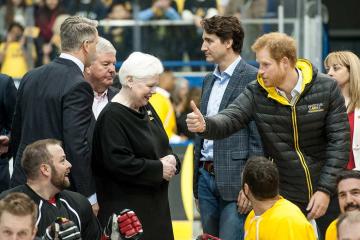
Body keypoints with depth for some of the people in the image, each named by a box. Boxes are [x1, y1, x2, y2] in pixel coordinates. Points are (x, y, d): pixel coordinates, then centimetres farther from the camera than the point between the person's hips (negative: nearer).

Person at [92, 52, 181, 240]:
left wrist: (171, 161, -3)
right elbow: (118, 163, -22)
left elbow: (162, 147, 20)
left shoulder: (146, 110, 12)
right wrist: (159, 169, -16)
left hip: (155, 204, 8)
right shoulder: (112, 117, -14)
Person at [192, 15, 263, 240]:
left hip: (234, 179, -8)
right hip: (206, 177, 8)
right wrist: (197, 179, 16)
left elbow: (258, 138, -12)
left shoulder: (252, 79, -9)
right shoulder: (209, 80, 17)